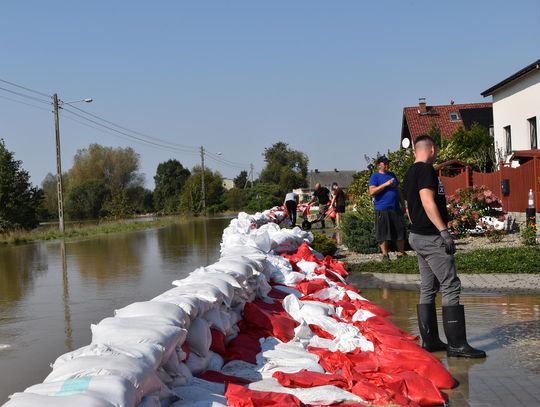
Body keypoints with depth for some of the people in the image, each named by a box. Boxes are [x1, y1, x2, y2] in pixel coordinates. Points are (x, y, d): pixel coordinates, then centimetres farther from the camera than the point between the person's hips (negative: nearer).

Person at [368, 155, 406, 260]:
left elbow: (398, 190, 25)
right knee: (383, 233, -3)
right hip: (382, 209, -5)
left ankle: (401, 253, 13)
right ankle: (385, 255, 6)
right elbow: (372, 192, -14)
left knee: (401, 231, 4)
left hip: (395, 208, 6)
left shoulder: (392, 175, 19)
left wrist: (402, 204, 21)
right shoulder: (375, 177, -1)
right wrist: (386, 184, -18)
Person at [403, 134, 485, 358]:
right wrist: (444, 231, -22)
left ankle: (429, 340, 15)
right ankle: (456, 344, -8)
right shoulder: (426, 169, -12)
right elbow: (428, 201, -21)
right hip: (431, 237, -10)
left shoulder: (410, 173, 17)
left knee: (428, 289, 12)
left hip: (418, 236, 10)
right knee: (451, 287, -8)